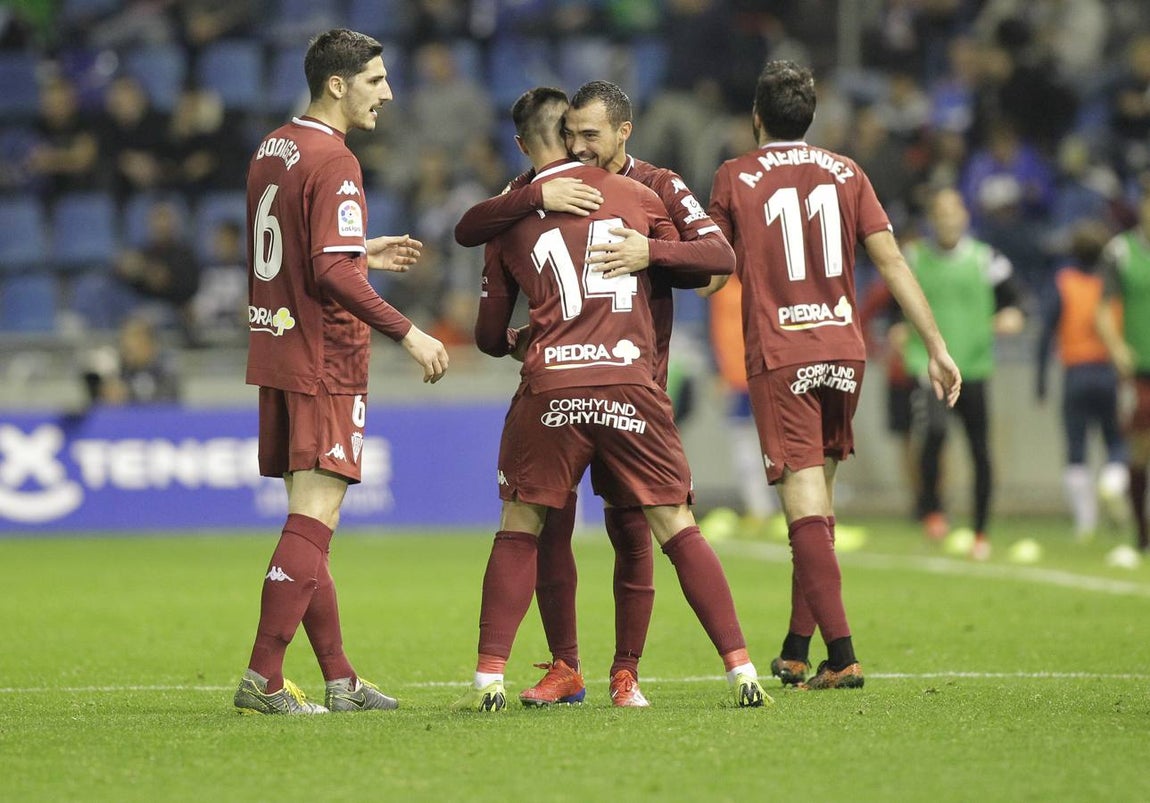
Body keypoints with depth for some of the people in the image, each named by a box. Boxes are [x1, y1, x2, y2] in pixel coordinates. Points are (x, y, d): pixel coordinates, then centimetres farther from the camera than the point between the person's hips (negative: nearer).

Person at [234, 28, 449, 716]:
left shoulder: (271, 150, 13)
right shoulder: (333, 162, -15)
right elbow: (332, 274, -22)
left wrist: (363, 254, 24)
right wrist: (407, 333, -19)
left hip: (276, 353, 9)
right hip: (325, 365, -9)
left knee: (310, 523, 11)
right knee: (314, 521, -8)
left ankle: (339, 679, 17)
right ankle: (264, 679, -11)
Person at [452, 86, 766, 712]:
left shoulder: (511, 219, 12)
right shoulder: (634, 196, 11)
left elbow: (489, 336, 18)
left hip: (550, 384, 0)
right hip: (631, 384, 0)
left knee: (519, 530, 11)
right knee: (676, 528, 6)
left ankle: (489, 678, 4)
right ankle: (741, 667, 1)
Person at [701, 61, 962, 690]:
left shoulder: (734, 178, 0)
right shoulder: (845, 174, 7)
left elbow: (711, 277, 3)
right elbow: (891, 261, 2)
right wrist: (937, 347, 3)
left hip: (778, 357, -4)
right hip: (843, 350, 4)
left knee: (807, 510, -7)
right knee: (818, 502, 16)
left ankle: (841, 656, -16)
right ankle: (795, 653, 21)